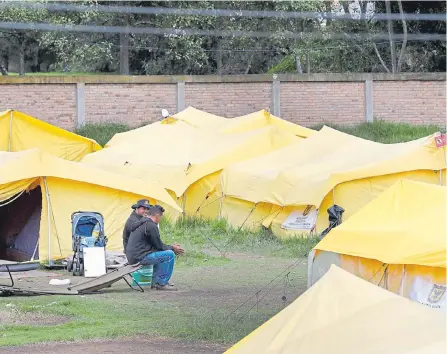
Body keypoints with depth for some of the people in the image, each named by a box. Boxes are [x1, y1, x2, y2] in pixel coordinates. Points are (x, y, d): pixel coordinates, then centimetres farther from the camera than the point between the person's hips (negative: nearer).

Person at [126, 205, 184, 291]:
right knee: (170, 255, -9)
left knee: (160, 255, 29)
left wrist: (171, 246, 22)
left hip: (132, 256, 10)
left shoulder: (142, 223, 19)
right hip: (139, 257, -10)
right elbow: (159, 246, -8)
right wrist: (172, 248, 9)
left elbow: (156, 244, 26)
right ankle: (162, 283, -3)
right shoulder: (151, 226, -13)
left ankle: (155, 281, 24)